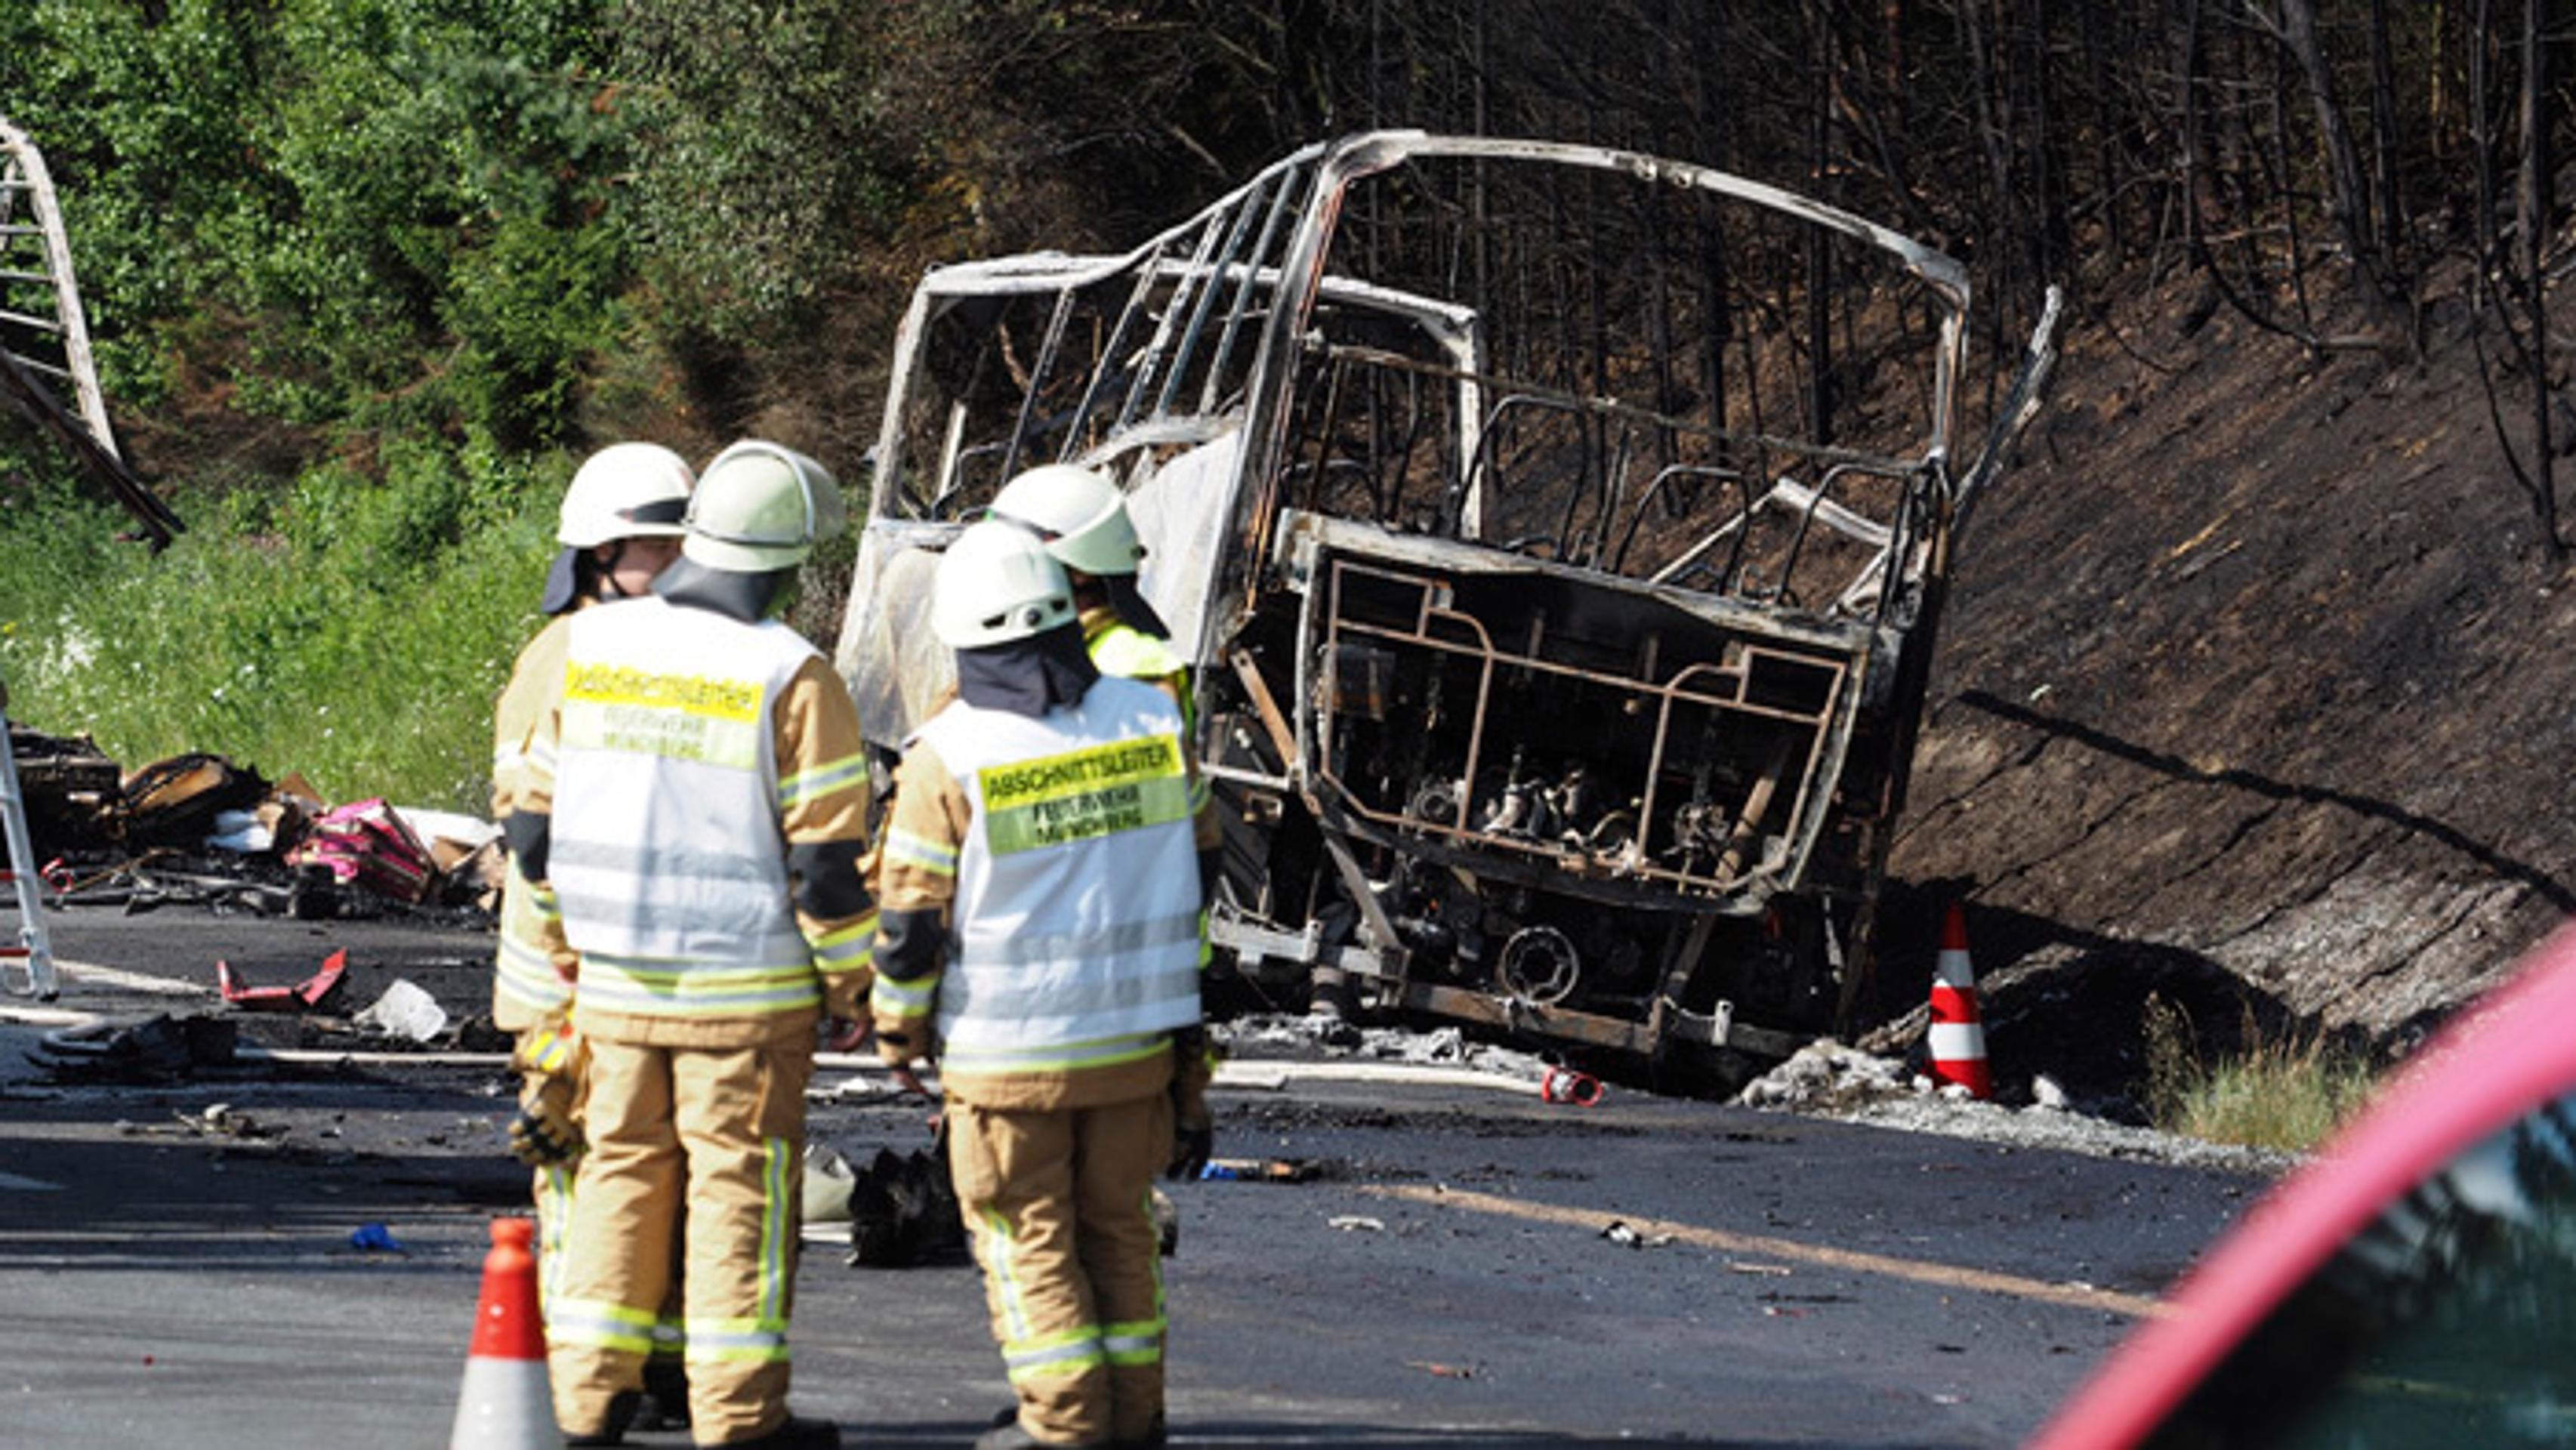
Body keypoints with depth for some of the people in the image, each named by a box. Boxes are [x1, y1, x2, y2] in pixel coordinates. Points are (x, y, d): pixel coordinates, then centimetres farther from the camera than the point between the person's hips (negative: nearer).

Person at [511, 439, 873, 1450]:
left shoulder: (591, 649, 2)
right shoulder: (790, 678, -13)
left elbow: (535, 827, 8)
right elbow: (826, 860, -13)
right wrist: (849, 984, -1)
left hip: (614, 985, 5)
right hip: (746, 988, -5)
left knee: (620, 1173, 14)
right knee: (740, 1184, 2)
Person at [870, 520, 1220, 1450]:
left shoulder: (948, 756, -14)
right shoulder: (1150, 720, -1)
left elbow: (911, 917, -10)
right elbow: (1195, 855, 13)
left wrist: (899, 1027, 6)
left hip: (1007, 1050, -4)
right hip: (1138, 1035, 4)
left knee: (1027, 1234, 7)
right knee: (1117, 1225, 15)